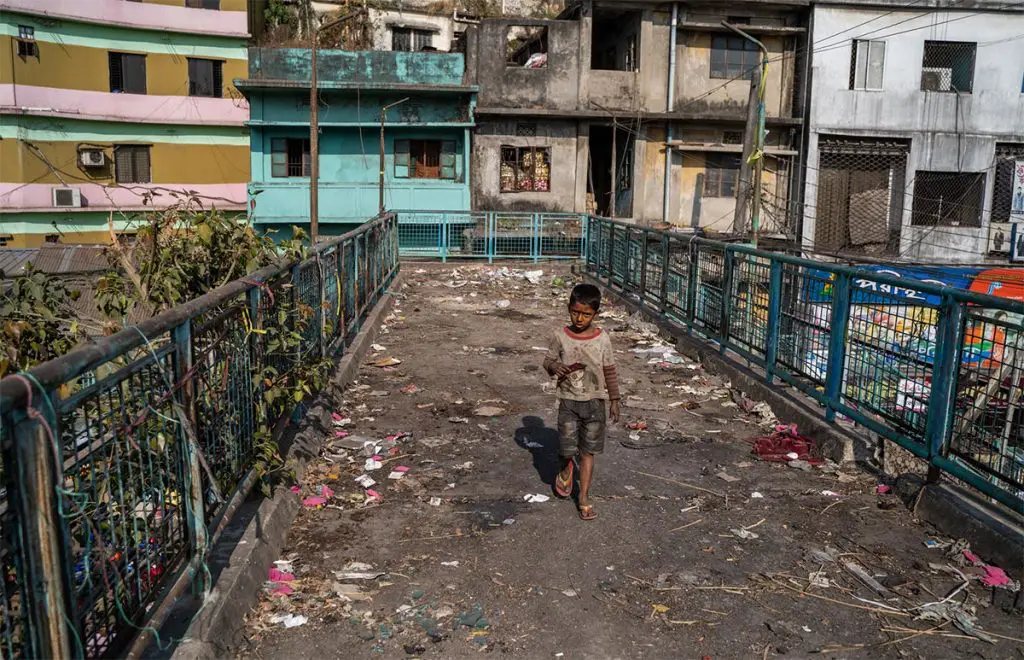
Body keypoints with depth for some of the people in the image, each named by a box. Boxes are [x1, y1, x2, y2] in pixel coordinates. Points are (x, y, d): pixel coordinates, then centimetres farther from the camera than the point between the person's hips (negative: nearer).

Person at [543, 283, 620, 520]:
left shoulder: (602, 339, -5)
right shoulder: (561, 336, -6)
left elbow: (610, 372, 3)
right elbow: (548, 360, 5)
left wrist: (614, 400, 5)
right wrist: (554, 367, -18)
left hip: (594, 401, 0)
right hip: (568, 400, 0)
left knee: (588, 451, 7)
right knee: (567, 448, -2)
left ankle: (584, 497, 18)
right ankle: (567, 468, 35)